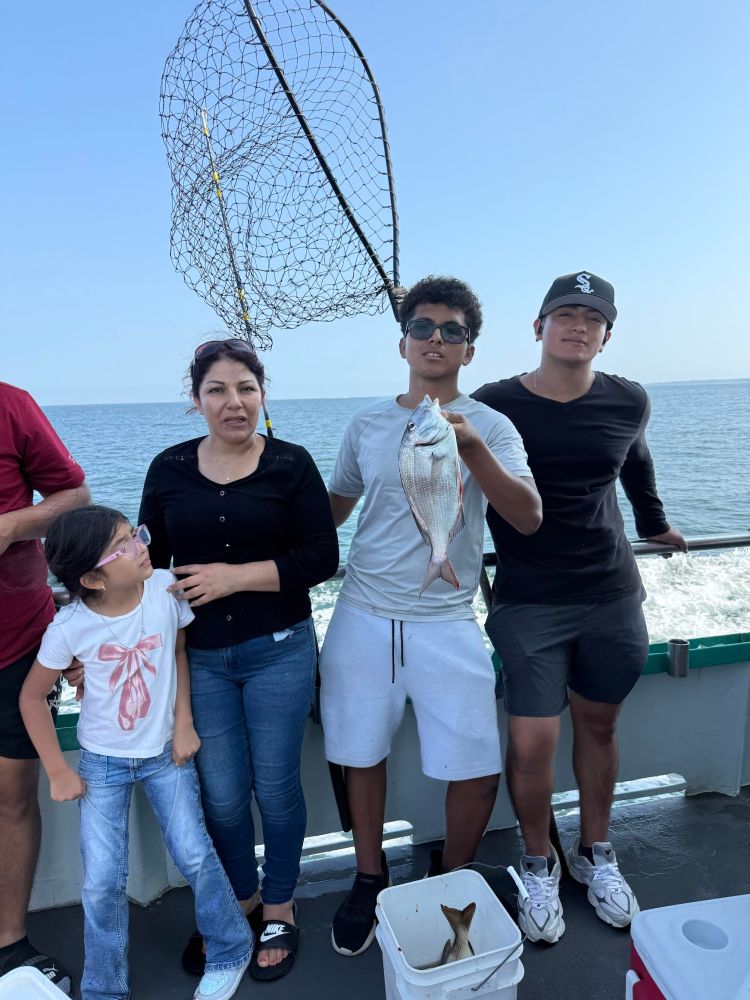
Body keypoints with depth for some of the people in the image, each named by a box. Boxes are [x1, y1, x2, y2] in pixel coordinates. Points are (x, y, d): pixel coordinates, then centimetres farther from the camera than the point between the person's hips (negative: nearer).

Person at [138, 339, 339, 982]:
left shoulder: (291, 463, -6)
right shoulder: (169, 469, 2)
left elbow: (322, 558, -11)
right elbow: (147, 559, 7)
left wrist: (234, 576, -17)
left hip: (279, 651, -2)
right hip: (199, 656, 2)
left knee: (275, 786, 11)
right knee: (221, 795, 13)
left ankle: (279, 906, 37)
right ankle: (240, 898, 42)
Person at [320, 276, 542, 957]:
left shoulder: (489, 426, -2)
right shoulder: (367, 426, 6)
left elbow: (529, 518, -15)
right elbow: (332, 508, 18)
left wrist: (472, 447, -28)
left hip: (446, 623, -2)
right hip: (363, 617, 2)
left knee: (478, 770, 0)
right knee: (361, 754, 12)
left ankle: (453, 878, 31)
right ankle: (370, 881, 38)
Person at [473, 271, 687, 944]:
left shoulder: (628, 403, 2)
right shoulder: (494, 405, -9)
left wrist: (654, 523, 34)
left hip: (612, 593, 4)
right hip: (529, 601, -3)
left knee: (598, 724, 15)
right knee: (532, 741, -4)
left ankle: (596, 854, 38)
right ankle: (539, 864, 25)